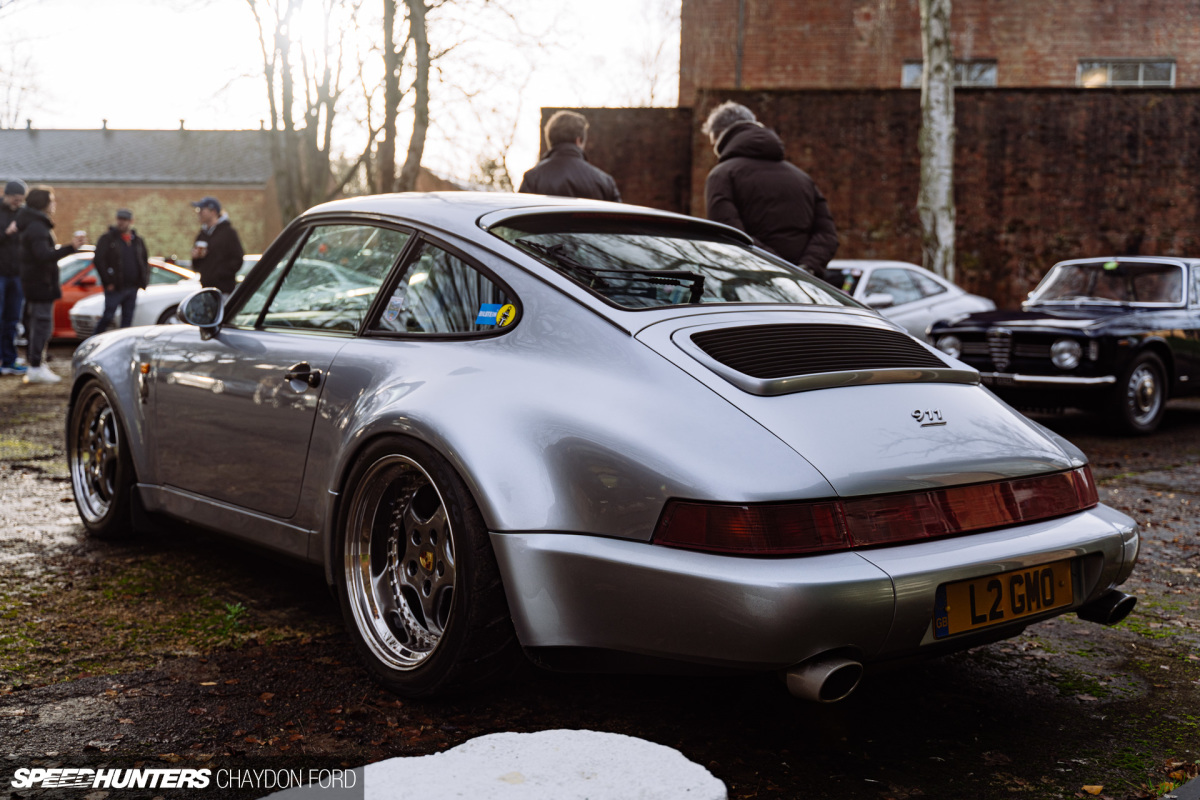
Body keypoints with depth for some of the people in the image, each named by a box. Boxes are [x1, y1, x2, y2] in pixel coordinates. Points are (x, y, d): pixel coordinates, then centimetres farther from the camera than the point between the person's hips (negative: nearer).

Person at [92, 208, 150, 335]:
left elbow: (145, 261, 21)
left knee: (127, 320, 8)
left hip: (132, 288, 5)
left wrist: (144, 281, 8)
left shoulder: (138, 241, 13)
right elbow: (99, 260, -8)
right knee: (107, 317, -5)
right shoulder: (108, 238, -2)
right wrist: (108, 282, -13)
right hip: (115, 288, -5)